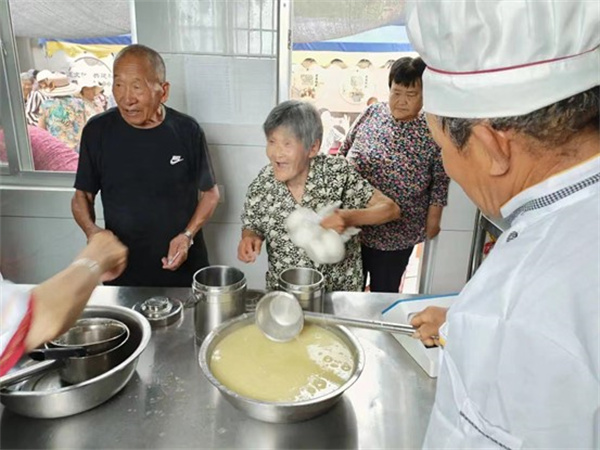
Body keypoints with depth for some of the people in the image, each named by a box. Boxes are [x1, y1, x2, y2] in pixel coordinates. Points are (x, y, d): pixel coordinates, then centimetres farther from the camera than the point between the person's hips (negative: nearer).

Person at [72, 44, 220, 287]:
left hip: (182, 267, 0)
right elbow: (82, 196, 4)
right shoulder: (98, 131, -7)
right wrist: (91, 230, -16)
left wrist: (188, 235, -14)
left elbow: (210, 192, 0)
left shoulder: (187, 131, -10)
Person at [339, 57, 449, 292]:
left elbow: (440, 181, -3)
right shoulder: (372, 112, -2)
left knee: (384, 293, 16)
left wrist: (433, 218, -3)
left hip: (396, 233, -2)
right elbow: (344, 151, 7)